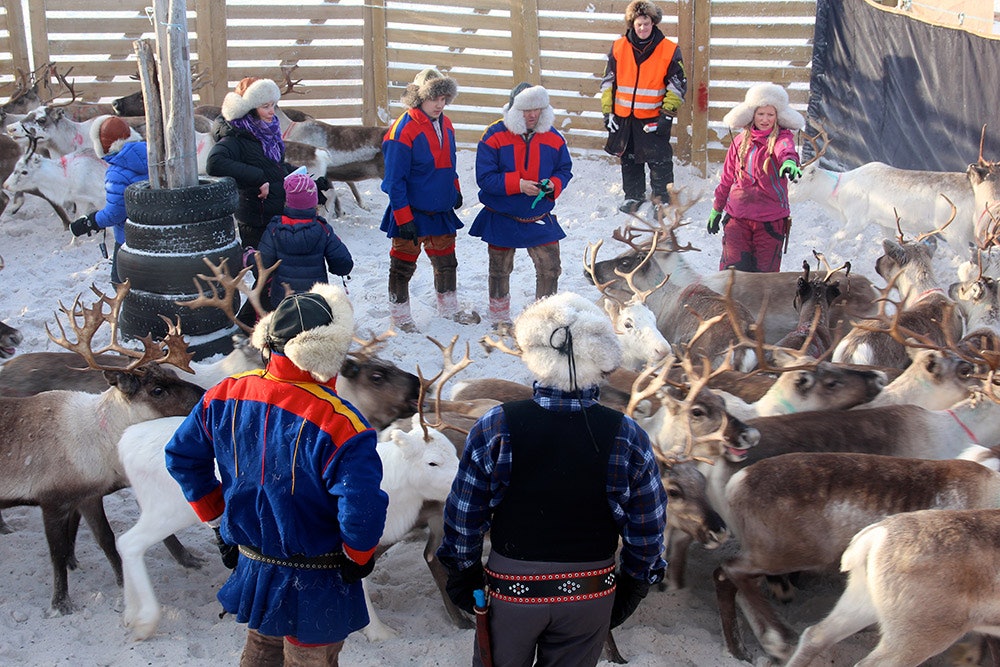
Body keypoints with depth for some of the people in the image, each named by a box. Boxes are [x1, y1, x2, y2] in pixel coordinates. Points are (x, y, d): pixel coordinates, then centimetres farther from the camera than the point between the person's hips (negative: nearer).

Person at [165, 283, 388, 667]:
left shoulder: (226, 396, -10)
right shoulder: (339, 424, -29)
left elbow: (181, 456, 2)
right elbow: (362, 509, -32)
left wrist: (217, 516, 12)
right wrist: (359, 556, -10)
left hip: (252, 572, 6)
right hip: (314, 588, -5)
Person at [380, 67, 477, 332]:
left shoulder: (445, 125, 5)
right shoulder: (404, 130, -19)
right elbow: (395, 179, -19)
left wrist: (455, 191, 19)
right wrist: (404, 218, -20)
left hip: (441, 211, 7)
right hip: (412, 213, -7)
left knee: (446, 261, 18)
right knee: (403, 265, 6)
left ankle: (449, 308, 35)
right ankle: (400, 314, 20)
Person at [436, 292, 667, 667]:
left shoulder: (495, 427, -16)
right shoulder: (628, 437, -13)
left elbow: (463, 513, -7)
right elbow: (647, 529, -3)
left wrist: (462, 573, 9)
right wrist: (633, 587, 13)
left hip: (511, 591, -1)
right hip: (591, 596, 1)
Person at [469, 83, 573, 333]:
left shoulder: (553, 138, -2)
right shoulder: (495, 136, -13)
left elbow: (565, 170, 7)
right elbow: (485, 177, -15)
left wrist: (554, 185, -16)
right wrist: (517, 184, -25)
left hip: (539, 218, 2)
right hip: (502, 218, -2)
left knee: (550, 268, -1)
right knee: (500, 270, 14)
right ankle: (500, 317, 33)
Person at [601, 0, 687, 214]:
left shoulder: (669, 50, -6)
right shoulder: (618, 48, 1)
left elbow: (677, 86, -2)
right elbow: (608, 82, 8)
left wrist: (667, 114, -8)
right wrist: (608, 111, 5)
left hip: (653, 117, -3)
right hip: (623, 116, 3)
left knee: (659, 160, -3)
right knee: (629, 160, 15)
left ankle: (662, 199, 10)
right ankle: (633, 196, 31)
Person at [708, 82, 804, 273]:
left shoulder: (781, 137, -2)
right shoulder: (740, 141, 9)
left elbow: (785, 148, -28)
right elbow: (728, 177, 17)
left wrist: (789, 161, -51)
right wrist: (717, 208, 21)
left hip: (771, 219, -2)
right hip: (737, 216, 2)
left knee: (765, 270, 5)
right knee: (733, 266, -1)